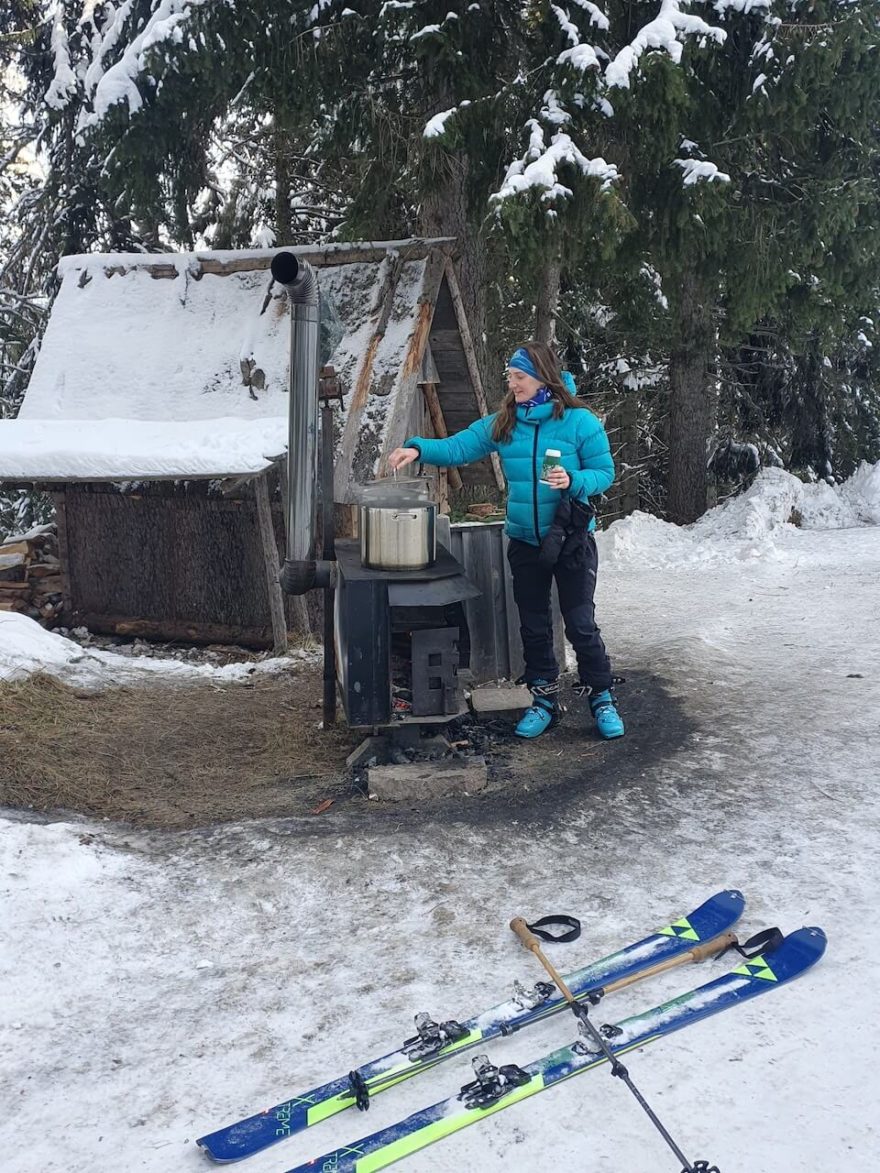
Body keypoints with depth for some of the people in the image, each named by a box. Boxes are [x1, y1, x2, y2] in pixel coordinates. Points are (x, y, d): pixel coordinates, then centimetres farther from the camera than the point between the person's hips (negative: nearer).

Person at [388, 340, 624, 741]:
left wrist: (573, 481, -25)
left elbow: (604, 472, -7)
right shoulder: (503, 423, 0)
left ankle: (602, 699, 17)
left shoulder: (579, 421, -11)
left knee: (581, 625, 0)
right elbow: (458, 447, -4)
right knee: (534, 626, 13)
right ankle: (544, 701, 27)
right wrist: (418, 448, -20)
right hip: (525, 542, 4)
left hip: (572, 539, -4)